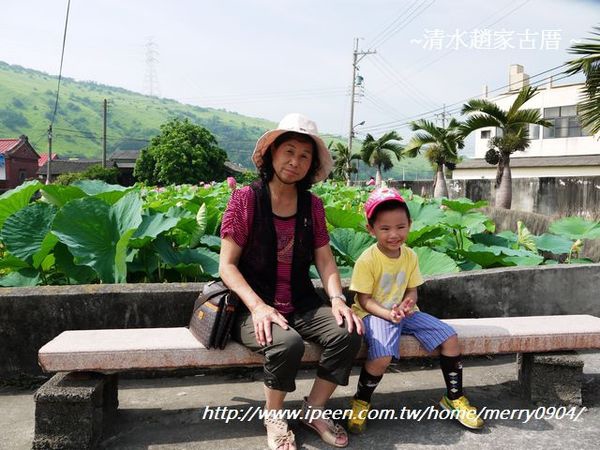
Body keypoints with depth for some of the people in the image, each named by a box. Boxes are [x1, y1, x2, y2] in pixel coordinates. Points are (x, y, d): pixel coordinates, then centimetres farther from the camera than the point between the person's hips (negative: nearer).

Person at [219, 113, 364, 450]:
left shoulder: (312, 205, 5)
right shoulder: (245, 199, -9)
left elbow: (325, 260, 5)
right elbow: (227, 265, -10)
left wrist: (337, 299, -14)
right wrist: (258, 306, -24)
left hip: (302, 305, 5)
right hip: (253, 307, -4)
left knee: (348, 333, -21)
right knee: (288, 343, -34)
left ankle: (314, 409, 3)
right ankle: (274, 417, -2)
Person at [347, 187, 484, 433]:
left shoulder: (410, 256, 2)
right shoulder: (367, 260, -16)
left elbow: (412, 290, 5)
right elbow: (364, 300, -14)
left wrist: (407, 305, -18)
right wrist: (388, 313, -29)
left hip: (403, 311, 6)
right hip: (374, 313, -6)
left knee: (449, 336, -7)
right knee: (382, 355, -33)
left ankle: (454, 397, 12)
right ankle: (361, 402, -4)